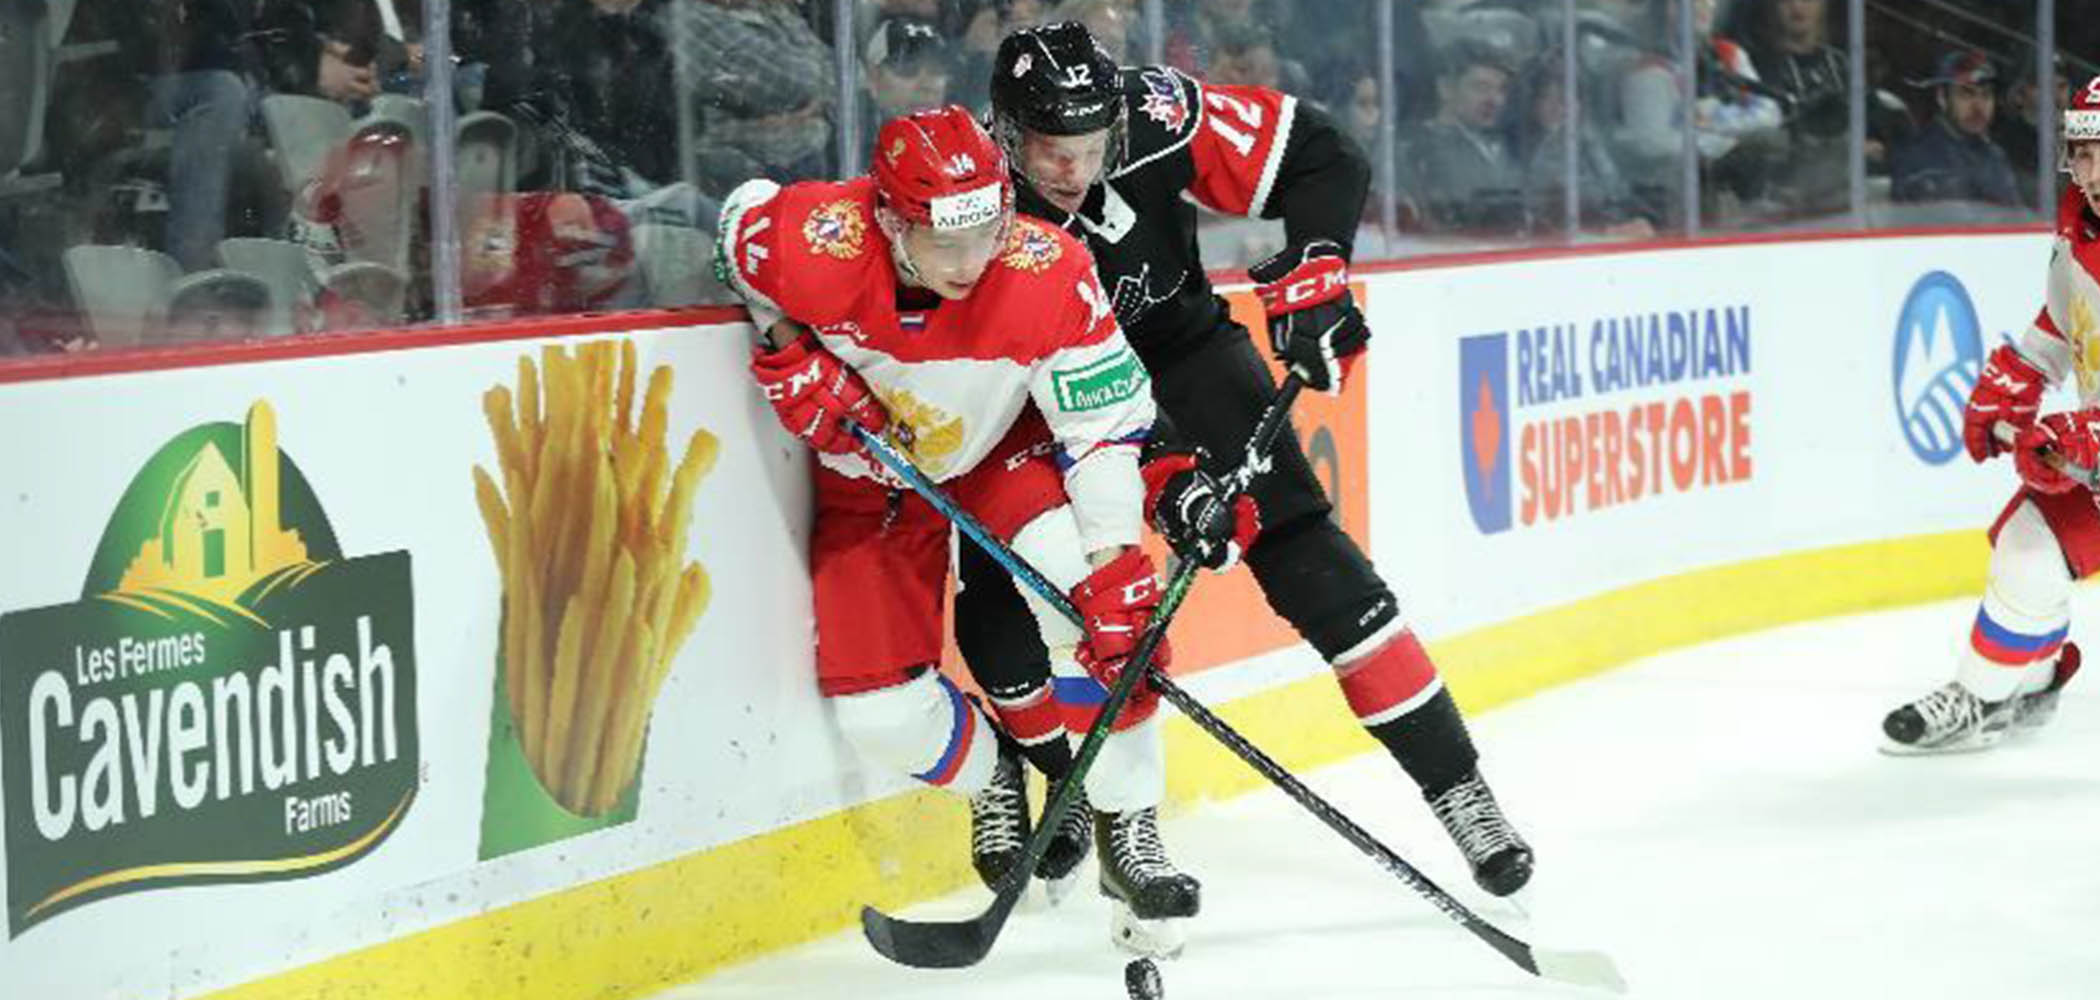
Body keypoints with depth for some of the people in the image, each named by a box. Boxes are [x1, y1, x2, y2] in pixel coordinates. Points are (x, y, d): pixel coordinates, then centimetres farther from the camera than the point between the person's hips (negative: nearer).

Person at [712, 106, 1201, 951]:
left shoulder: (1048, 275, -32)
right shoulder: (817, 243, -32)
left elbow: (1107, 424, -23)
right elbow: (738, 219, -7)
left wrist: (1111, 566, -30)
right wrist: (788, 356, -15)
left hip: (1006, 446, -1)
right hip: (867, 477, 1)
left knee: (1098, 594, -30)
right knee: (877, 708, -8)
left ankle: (1128, 824, -12)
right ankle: (993, 779, 28)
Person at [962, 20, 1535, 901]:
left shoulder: (1156, 117, -26)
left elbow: (1324, 159, -13)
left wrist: (1308, 277, -23)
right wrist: (1163, 477, -41)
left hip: (1180, 343, 1)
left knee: (1300, 553, -12)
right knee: (997, 604, -17)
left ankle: (1457, 788, -8)